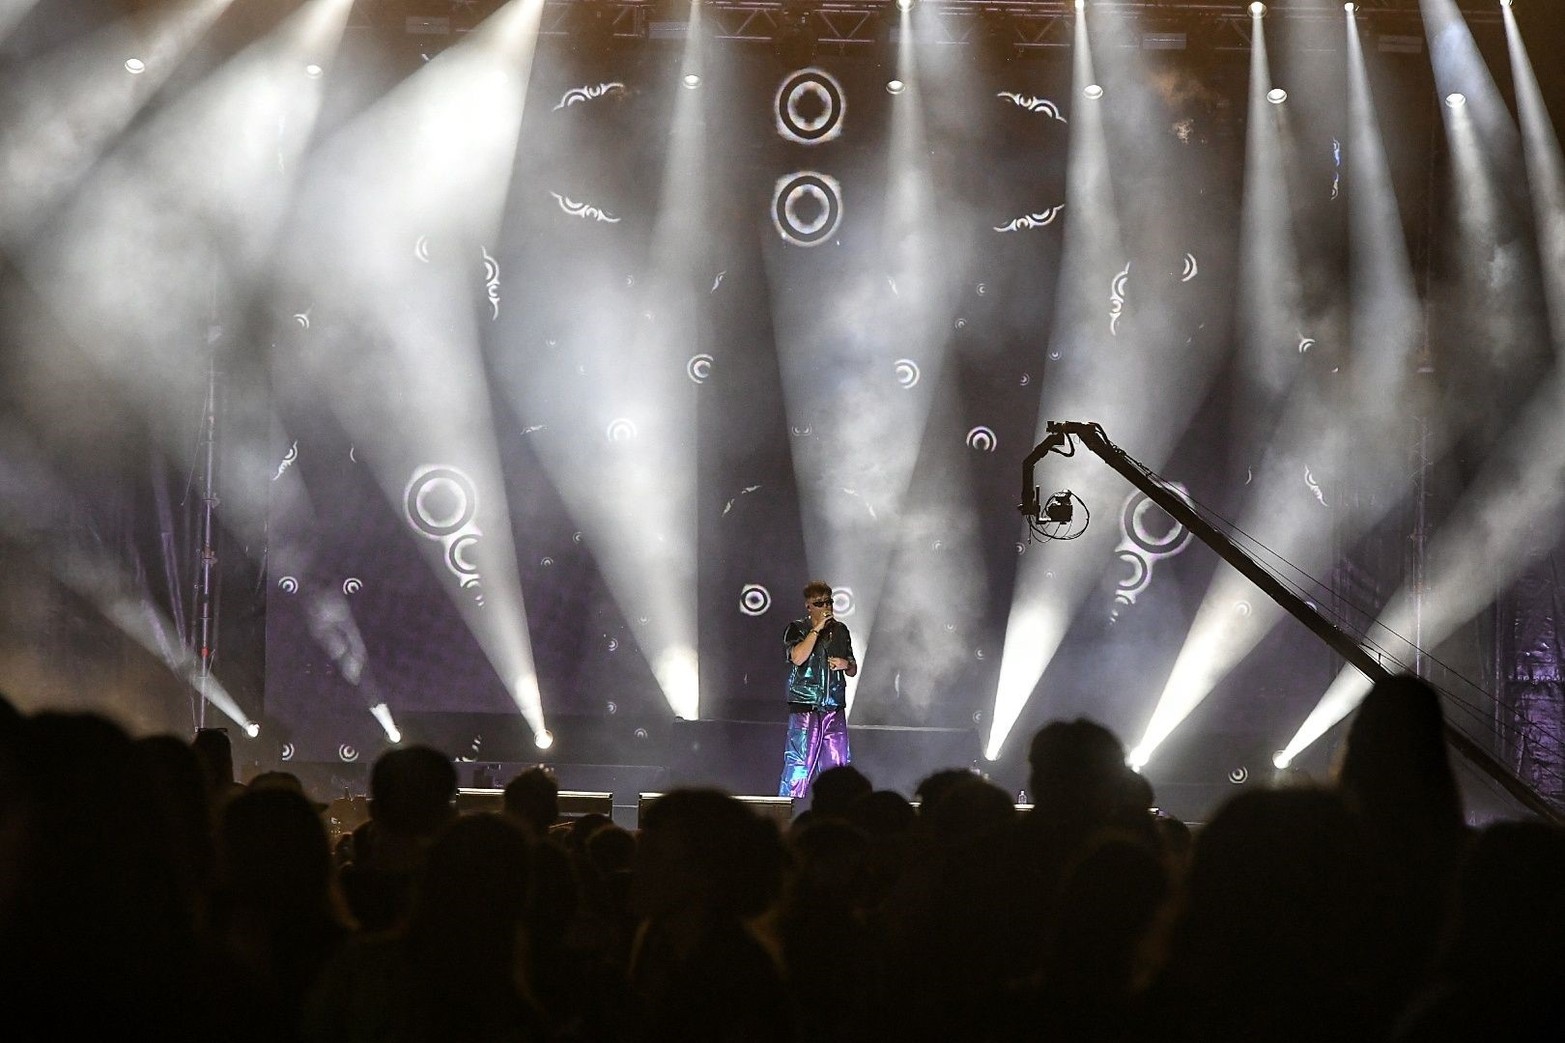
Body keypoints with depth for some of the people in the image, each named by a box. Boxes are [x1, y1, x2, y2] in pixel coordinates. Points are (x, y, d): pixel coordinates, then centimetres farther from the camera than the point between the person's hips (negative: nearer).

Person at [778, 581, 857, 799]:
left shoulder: (840, 631, 15)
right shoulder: (797, 629, 1)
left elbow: (853, 670, 22)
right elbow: (797, 658, -18)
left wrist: (846, 664, -2)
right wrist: (817, 628, -15)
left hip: (835, 709, 5)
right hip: (804, 709, -5)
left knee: (837, 766, 3)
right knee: (799, 765, -8)